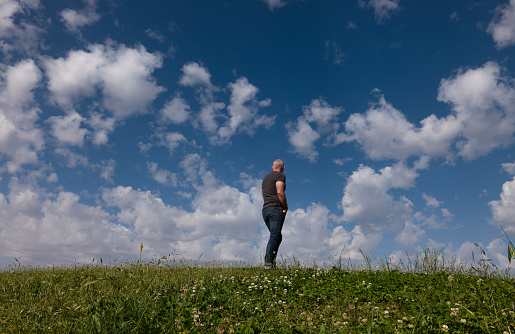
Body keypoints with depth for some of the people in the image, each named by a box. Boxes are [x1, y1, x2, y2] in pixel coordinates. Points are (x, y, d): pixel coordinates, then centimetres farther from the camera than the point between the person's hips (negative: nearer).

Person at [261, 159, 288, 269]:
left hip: (265, 210, 8)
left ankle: (271, 261, 3)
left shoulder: (265, 178, 26)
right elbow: (280, 192, -15)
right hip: (276, 208, -8)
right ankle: (268, 262, -20)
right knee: (275, 236, -12)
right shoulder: (280, 176, 0)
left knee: (278, 236, 12)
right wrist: (286, 207, -5)